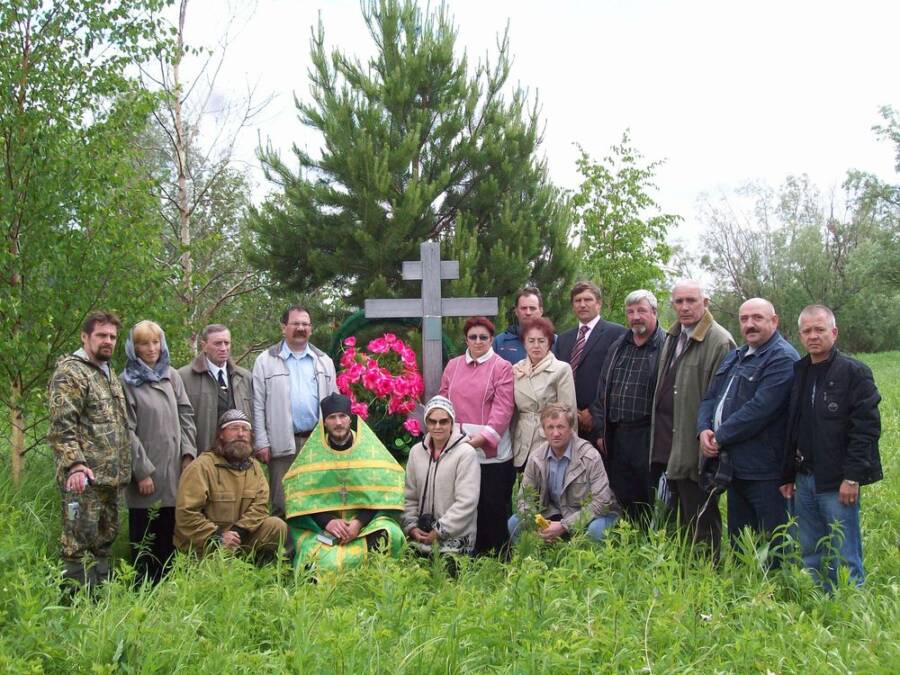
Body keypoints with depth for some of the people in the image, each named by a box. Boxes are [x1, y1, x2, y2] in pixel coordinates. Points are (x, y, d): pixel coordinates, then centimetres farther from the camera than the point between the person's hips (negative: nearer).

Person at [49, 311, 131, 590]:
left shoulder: (110, 374, 18)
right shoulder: (70, 372, -8)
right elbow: (61, 424, -18)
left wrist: (123, 468, 19)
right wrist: (74, 464, -27)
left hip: (111, 475, 9)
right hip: (85, 476, -9)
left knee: (104, 540, 15)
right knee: (78, 543, -4)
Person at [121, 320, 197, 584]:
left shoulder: (172, 376, 12)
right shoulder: (127, 382, -3)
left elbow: (186, 415, 12)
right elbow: (128, 430, -8)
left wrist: (188, 453, 1)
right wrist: (142, 471, -12)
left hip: (174, 468, 5)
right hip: (146, 472, -4)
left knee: (170, 535, 8)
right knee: (144, 539, 3)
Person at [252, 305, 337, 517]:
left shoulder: (324, 361, 14)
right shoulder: (266, 361, 5)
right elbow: (258, 406, 1)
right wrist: (261, 443, -6)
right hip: (283, 443, -3)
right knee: (281, 504, -1)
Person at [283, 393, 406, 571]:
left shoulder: (370, 448, 3)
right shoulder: (312, 452, 3)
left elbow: (381, 492, -1)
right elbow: (300, 495, -1)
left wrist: (359, 522, -16)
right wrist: (327, 521, -16)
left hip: (366, 521, 1)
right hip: (321, 527, -1)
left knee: (391, 535, -29)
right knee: (327, 562, -30)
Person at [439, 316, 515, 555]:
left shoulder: (501, 367, -1)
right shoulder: (453, 366, 13)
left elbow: (503, 408, -8)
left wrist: (484, 437, -17)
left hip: (492, 451, -4)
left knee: (493, 507, 1)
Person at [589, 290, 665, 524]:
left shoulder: (666, 347, -6)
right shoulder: (617, 348, 16)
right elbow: (602, 391, 17)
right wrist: (601, 431, 11)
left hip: (650, 437, -6)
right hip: (617, 436, 6)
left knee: (652, 502, 1)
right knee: (622, 499, 11)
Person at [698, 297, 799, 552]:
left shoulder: (783, 359, -13)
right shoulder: (735, 357, 18)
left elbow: (759, 409, -22)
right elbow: (710, 397, 16)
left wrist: (720, 437, -15)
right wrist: (704, 429, -4)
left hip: (764, 472, -9)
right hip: (735, 466, 9)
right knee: (738, 543, 18)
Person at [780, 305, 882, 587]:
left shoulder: (854, 372, -6)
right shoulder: (798, 373, 13)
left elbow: (866, 429, -12)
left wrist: (852, 477, -17)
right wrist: (788, 476, 14)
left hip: (838, 482, -6)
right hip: (804, 480, 7)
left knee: (845, 560, -2)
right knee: (810, 556, 13)